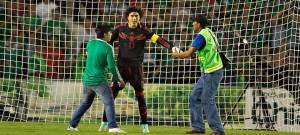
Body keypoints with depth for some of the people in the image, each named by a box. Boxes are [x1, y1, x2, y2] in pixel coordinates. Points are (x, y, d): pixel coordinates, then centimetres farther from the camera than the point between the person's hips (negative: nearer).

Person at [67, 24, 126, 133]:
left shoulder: (90, 43, 5)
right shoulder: (108, 48, -12)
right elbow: (112, 67, -16)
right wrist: (119, 79, -1)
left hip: (87, 79, 6)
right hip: (99, 81, -6)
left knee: (86, 102, 24)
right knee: (109, 103, -7)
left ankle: (72, 125, 24)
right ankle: (112, 127, -24)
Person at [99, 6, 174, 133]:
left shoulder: (143, 30, -3)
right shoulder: (120, 28, 0)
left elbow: (158, 39, -12)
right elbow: (108, 40, 6)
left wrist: (171, 47, -25)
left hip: (136, 68, 0)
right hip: (122, 66, 0)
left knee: (140, 95, 0)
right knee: (112, 93, -3)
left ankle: (144, 124, 10)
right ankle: (105, 122, 6)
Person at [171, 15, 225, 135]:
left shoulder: (201, 36, -17)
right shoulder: (208, 32, 11)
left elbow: (189, 53, -19)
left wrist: (176, 55, -2)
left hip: (212, 73, -10)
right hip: (207, 72, 10)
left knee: (207, 100, -8)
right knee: (195, 98, 10)